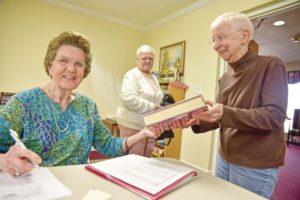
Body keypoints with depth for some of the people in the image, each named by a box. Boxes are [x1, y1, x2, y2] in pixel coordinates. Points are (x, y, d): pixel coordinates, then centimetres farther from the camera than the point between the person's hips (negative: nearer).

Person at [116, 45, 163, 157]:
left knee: (146, 159, 18)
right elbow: (128, 99, -24)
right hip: (133, 125, -8)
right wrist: (150, 107, -20)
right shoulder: (132, 75, -10)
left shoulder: (154, 78, 15)